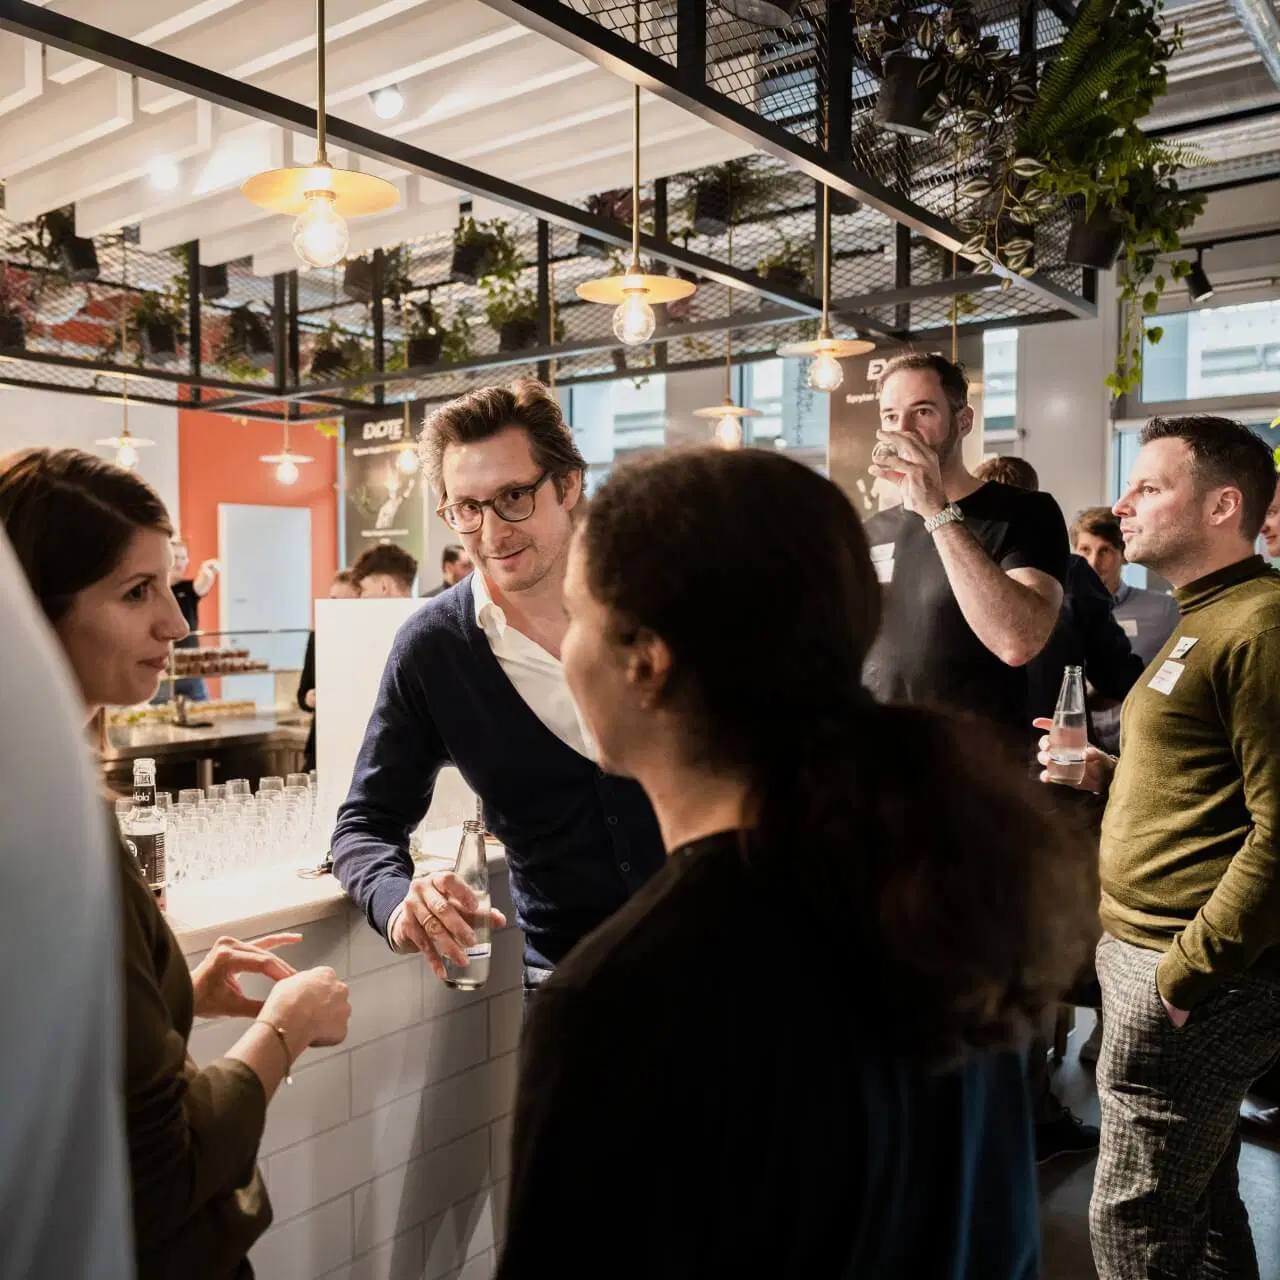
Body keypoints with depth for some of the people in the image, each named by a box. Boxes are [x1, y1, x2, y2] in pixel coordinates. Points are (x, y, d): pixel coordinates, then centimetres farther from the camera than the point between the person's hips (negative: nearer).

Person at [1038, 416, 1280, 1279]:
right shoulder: (1205, 620, 16)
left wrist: (1183, 974, -20)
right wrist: (1110, 774, 8)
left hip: (1196, 975, -10)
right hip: (1149, 948, 10)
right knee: (1201, 1208, 21)